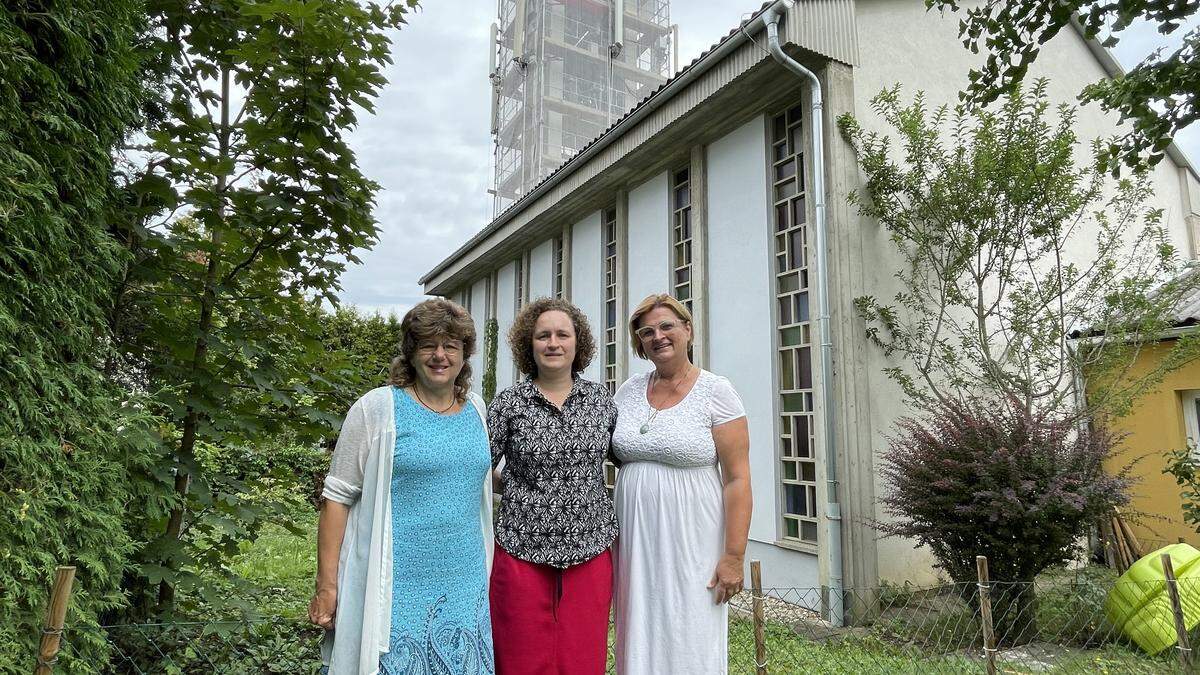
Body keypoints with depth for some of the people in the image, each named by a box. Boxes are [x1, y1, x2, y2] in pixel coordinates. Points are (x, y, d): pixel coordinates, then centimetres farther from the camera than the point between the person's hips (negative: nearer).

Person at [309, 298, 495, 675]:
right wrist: (326, 586, -8)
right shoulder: (377, 408, -6)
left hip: (464, 586, 5)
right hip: (396, 588, -4)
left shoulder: (475, 409, 9)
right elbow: (337, 498, -5)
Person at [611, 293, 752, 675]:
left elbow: (737, 478, -10)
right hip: (635, 541, 4)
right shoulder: (629, 390, 7)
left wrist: (734, 556, -14)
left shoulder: (716, 391, -7)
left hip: (692, 544, -4)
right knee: (640, 642, 13)